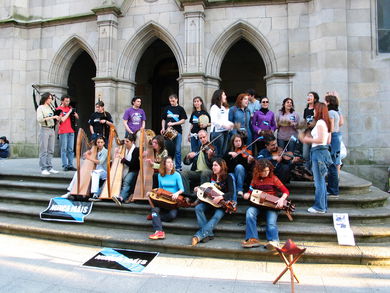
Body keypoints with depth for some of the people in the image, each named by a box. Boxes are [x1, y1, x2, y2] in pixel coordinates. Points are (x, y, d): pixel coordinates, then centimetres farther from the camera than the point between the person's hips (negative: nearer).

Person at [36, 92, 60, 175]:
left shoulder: (51, 108, 17)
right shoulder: (40, 108, -1)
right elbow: (39, 119, -13)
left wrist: (56, 118, 1)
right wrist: (51, 117, -17)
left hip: (52, 129, 6)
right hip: (44, 129, -6)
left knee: (51, 150, 6)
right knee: (44, 151, -5)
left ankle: (49, 168, 10)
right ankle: (43, 169, -3)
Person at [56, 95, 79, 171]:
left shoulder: (70, 108, 14)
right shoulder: (59, 109, -2)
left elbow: (77, 117, 16)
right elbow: (62, 119, -12)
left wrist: (74, 112, -3)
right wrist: (69, 112, -9)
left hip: (71, 131, 5)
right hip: (63, 132, -5)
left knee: (71, 149, 5)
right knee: (64, 149, -4)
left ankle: (70, 165, 8)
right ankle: (65, 166, -2)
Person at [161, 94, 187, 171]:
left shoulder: (180, 109, 4)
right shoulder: (167, 108, 11)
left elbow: (183, 120, -1)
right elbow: (163, 119, 16)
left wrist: (173, 123, -11)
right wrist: (163, 128, 2)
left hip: (177, 131, -2)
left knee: (177, 150, -1)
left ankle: (178, 167, 7)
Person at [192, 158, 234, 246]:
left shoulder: (228, 178, -7)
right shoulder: (212, 177, 10)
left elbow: (231, 193, -19)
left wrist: (220, 197, -36)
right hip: (211, 200, 5)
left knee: (217, 216, -34)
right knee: (198, 208, -22)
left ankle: (199, 235, -36)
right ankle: (208, 234, -27)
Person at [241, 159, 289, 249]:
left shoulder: (273, 178, 2)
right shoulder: (255, 179, 11)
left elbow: (286, 191, -1)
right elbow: (251, 191, 22)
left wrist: (282, 199, -21)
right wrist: (248, 194, -2)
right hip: (257, 204, 2)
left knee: (271, 222, -27)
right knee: (250, 212, -28)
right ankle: (253, 239, -32)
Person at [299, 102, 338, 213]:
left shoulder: (320, 122, -11)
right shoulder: (326, 123, 17)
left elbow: (320, 140, -18)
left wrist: (307, 140, -8)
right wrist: (309, 138, 20)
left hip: (318, 151, -10)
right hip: (324, 150, 10)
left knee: (319, 180, -5)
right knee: (321, 180, 14)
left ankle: (319, 207, 1)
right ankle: (323, 205, 22)